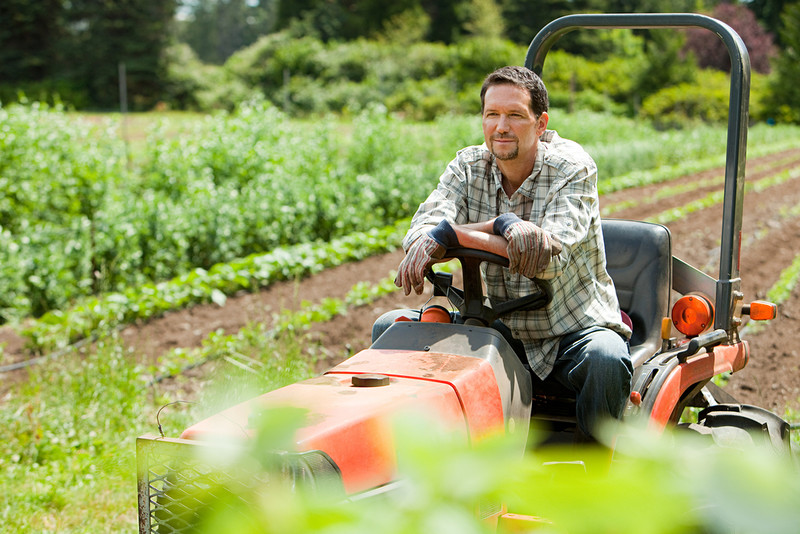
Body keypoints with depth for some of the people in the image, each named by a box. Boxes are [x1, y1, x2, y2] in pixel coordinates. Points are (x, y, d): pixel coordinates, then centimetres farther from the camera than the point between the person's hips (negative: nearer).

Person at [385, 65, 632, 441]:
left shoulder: (572, 167, -11)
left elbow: (551, 259, -26)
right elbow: (428, 221, -16)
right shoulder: (469, 166, 3)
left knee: (606, 358, -37)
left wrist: (456, 232, -30)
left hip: (575, 330, -3)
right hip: (502, 331, 4)